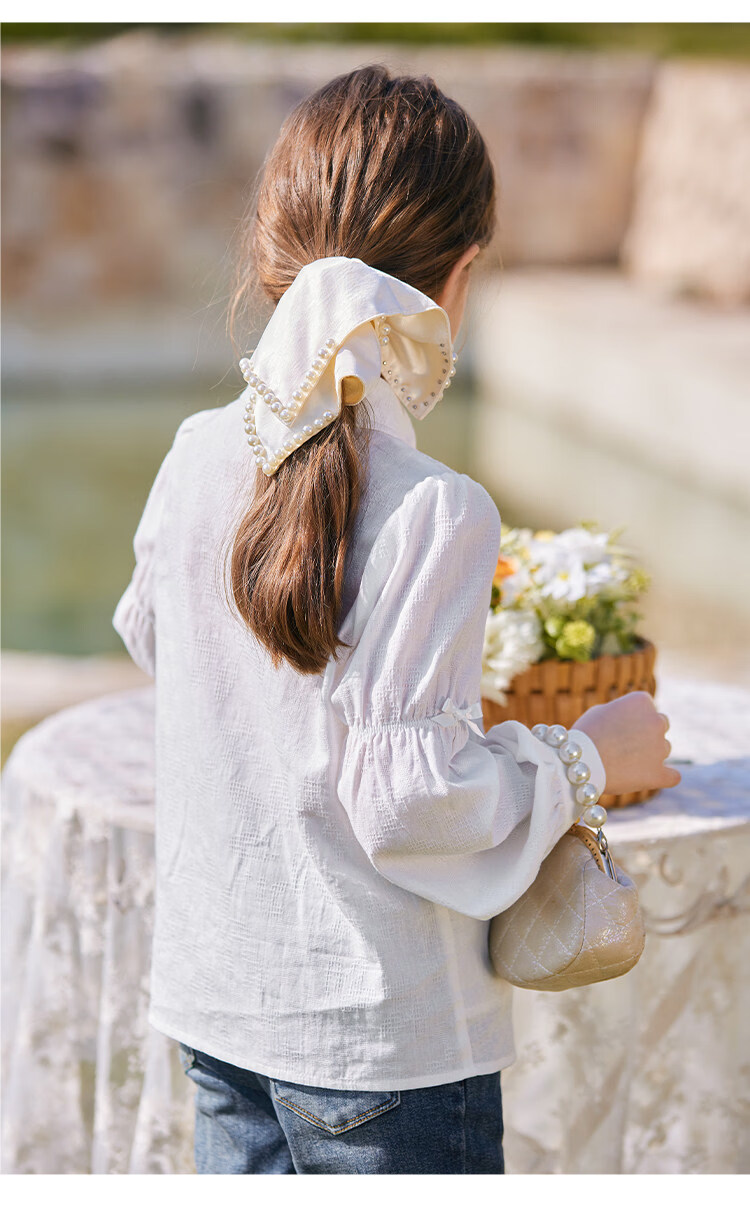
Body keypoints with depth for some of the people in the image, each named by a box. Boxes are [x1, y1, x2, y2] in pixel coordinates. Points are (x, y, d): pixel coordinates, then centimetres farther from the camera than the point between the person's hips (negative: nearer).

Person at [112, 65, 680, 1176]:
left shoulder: (197, 460, -4)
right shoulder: (433, 514, -23)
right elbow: (412, 798, -22)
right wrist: (588, 760, -7)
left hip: (213, 998, 6)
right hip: (381, 1039, -6)